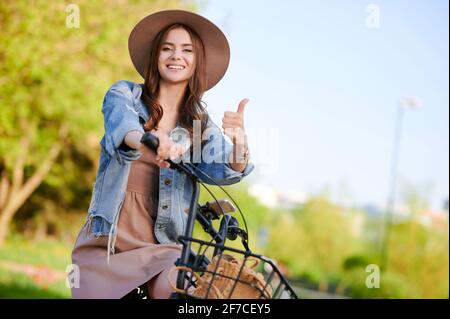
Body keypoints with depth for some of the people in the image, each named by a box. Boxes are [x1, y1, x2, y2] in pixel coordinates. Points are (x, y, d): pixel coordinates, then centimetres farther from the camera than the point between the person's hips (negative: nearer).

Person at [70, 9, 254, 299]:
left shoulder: (200, 122, 8)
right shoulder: (125, 95, 3)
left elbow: (221, 170, -10)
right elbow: (121, 125, -21)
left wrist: (238, 144, -33)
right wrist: (147, 141, -45)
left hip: (161, 246, 1)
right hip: (106, 239, 0)